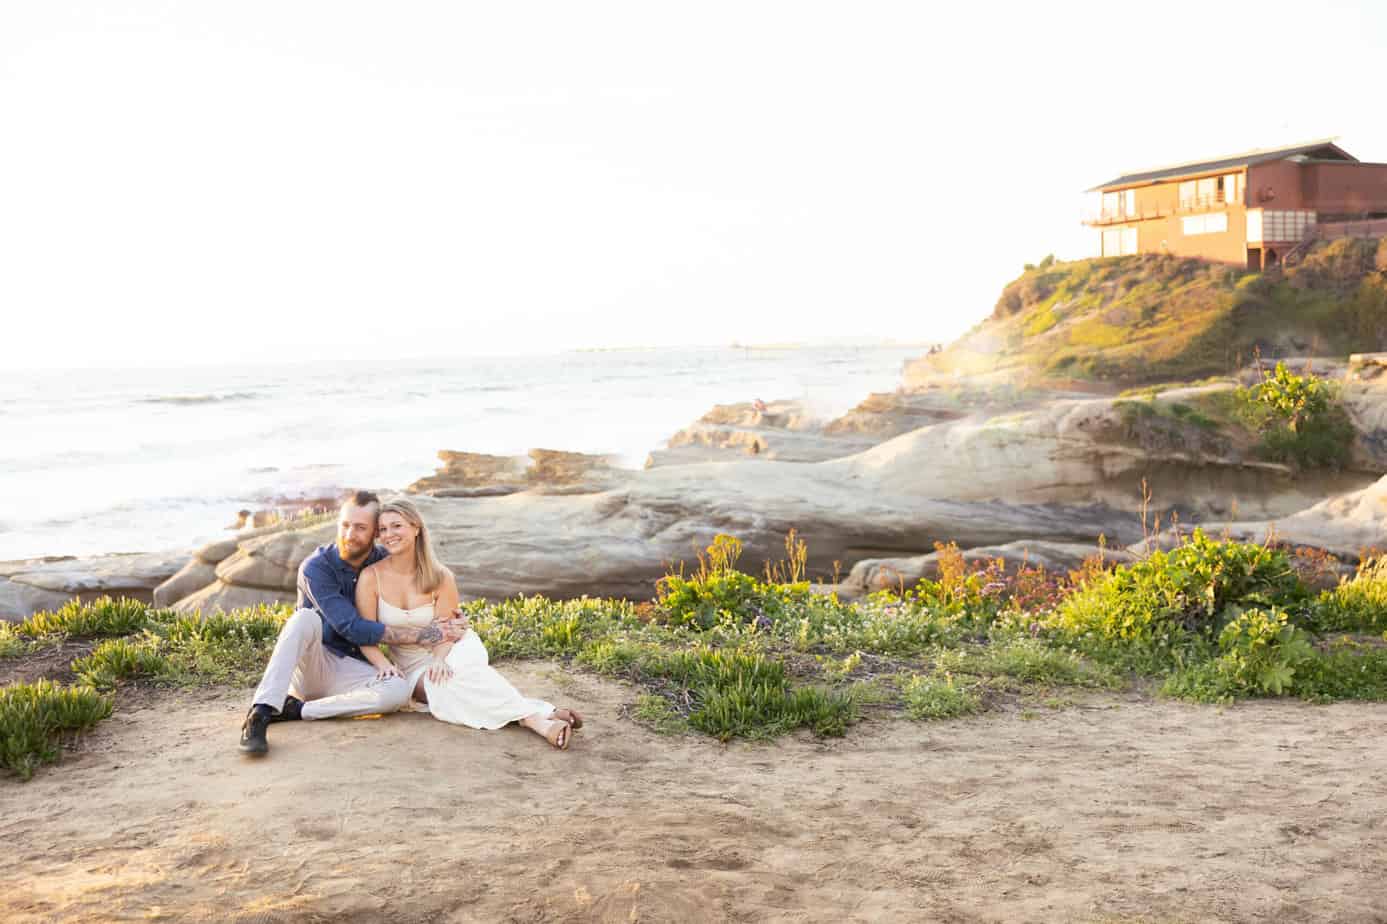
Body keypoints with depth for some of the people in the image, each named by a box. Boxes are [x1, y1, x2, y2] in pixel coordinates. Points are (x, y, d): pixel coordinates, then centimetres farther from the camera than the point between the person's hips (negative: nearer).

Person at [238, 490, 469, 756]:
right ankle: (259, 714, -40)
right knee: (306, 618, -33)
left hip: (352, 671, 3)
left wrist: (448, 619, -10)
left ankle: (295, 710, -24)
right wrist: (424, 635, -24)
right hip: (309, 667, -3)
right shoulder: (316, 568, -14)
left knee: (399, 690, -29)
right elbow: (353, 628, -22)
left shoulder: (386, 563, 0)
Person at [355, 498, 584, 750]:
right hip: (414, 667, 1)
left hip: (451, 650, 0)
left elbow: (444, 633, -11)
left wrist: (439, 660, -33)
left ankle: (539, 717, -46)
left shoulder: (440, 577, -9)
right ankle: (535, 717, -42)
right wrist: (385, 665, -30)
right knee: (443, 685, -33)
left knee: (453, 670, -36)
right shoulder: (371, 578, -10)